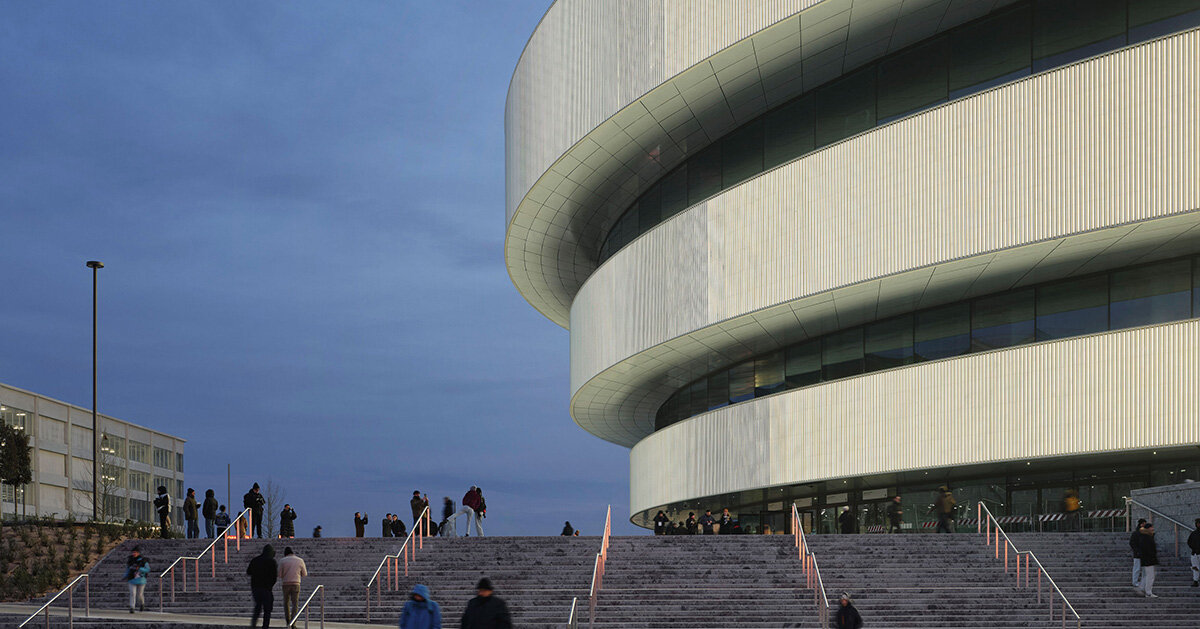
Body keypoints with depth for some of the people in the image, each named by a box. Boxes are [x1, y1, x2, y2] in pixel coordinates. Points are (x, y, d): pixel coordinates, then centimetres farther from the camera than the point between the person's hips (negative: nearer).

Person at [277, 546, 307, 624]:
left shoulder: (282, 561, 0)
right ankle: (293, 623, -13)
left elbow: (279, 575, 0)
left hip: (286, 584, 0)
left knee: (286, 603, 18)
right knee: (295, 604, 0)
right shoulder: (300, 560, 3)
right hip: (296, 584, 0)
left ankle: (288, 621, 20)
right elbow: (304, 574, 11)